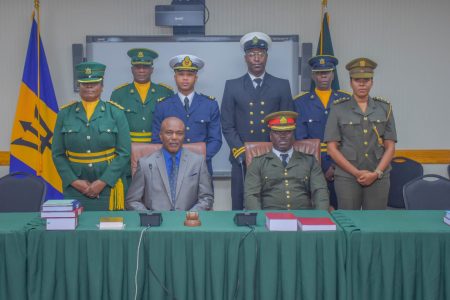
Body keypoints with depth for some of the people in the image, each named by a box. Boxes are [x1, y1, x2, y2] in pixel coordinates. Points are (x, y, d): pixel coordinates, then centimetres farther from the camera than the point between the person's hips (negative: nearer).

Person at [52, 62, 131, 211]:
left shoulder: (116, 113, 0)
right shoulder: (65, 114, 5)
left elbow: (124, 153, -4)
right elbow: (57, 154, 5)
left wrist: (102, 182, -12)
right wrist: (74, 181, -8)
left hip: (108, 186, -1)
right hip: (75, 188, 1)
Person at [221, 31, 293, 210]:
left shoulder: (282, 86, 7)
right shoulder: (232, 86, 6)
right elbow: (227, 126, 3)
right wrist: (243, 153, -7)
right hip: (242, 159, 0)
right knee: (240, 208, 3)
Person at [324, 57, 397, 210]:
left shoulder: (385, 108, 7)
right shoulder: (338, 108, 1)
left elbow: (390, 147, 6)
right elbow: (332, 148, -2)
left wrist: (376, 173, -7)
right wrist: (356, 173, -9)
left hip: (378, 177, 2)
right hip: (347, 177, -2)